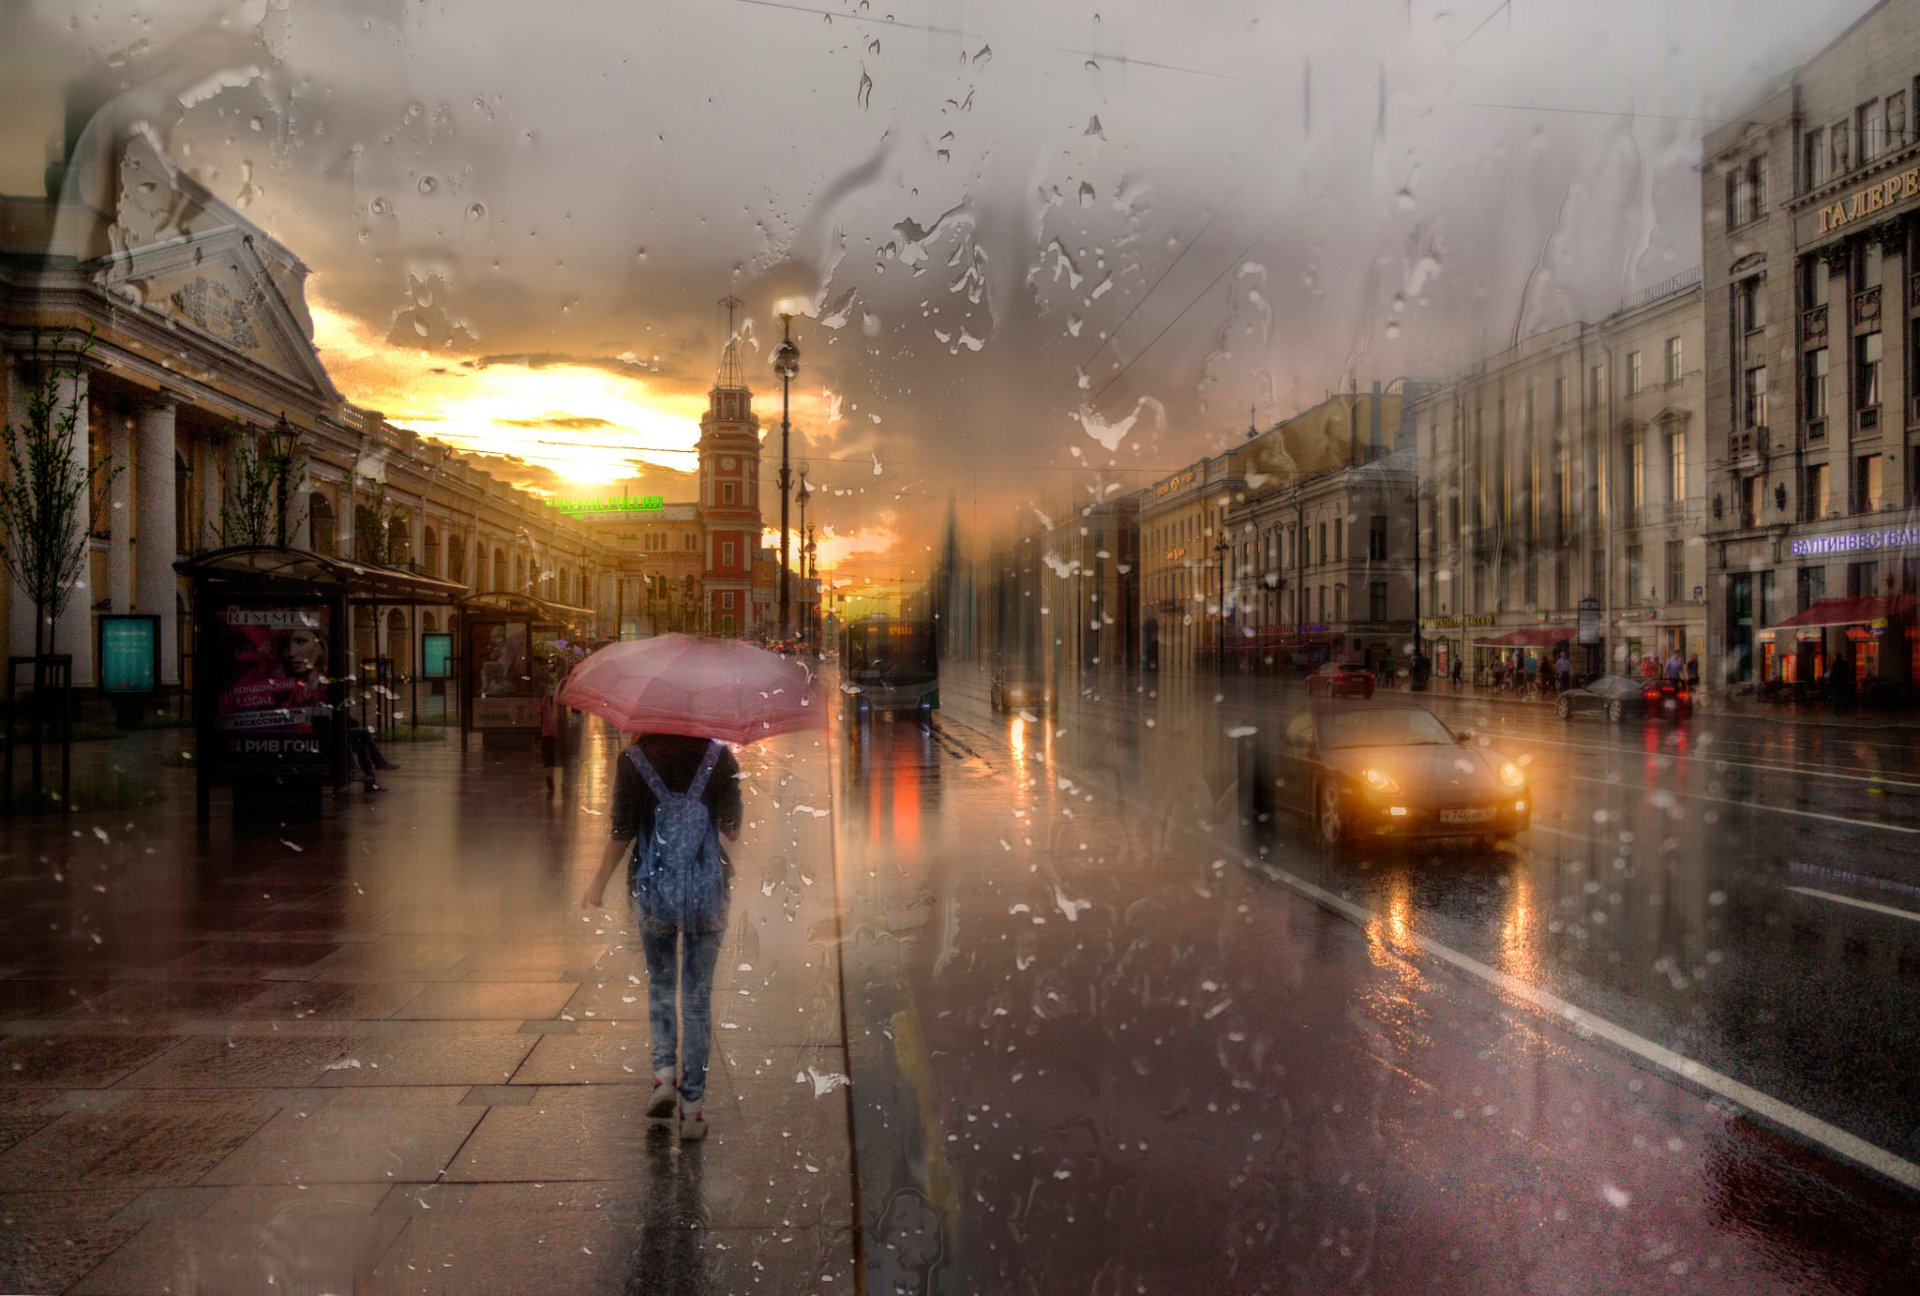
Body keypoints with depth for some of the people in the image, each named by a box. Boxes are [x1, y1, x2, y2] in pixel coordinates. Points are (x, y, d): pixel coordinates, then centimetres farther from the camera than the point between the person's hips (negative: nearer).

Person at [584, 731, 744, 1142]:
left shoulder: (632, 759, -5)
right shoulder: (720, 756, -5)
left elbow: (622, 831, -5)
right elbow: (733, 829, -2)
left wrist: (600, 882, 7)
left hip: (651, 888, 0)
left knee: (660, 985, 21)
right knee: (697, 997, 8)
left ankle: (664, 1072, 4)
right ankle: (692, 1107, 8)